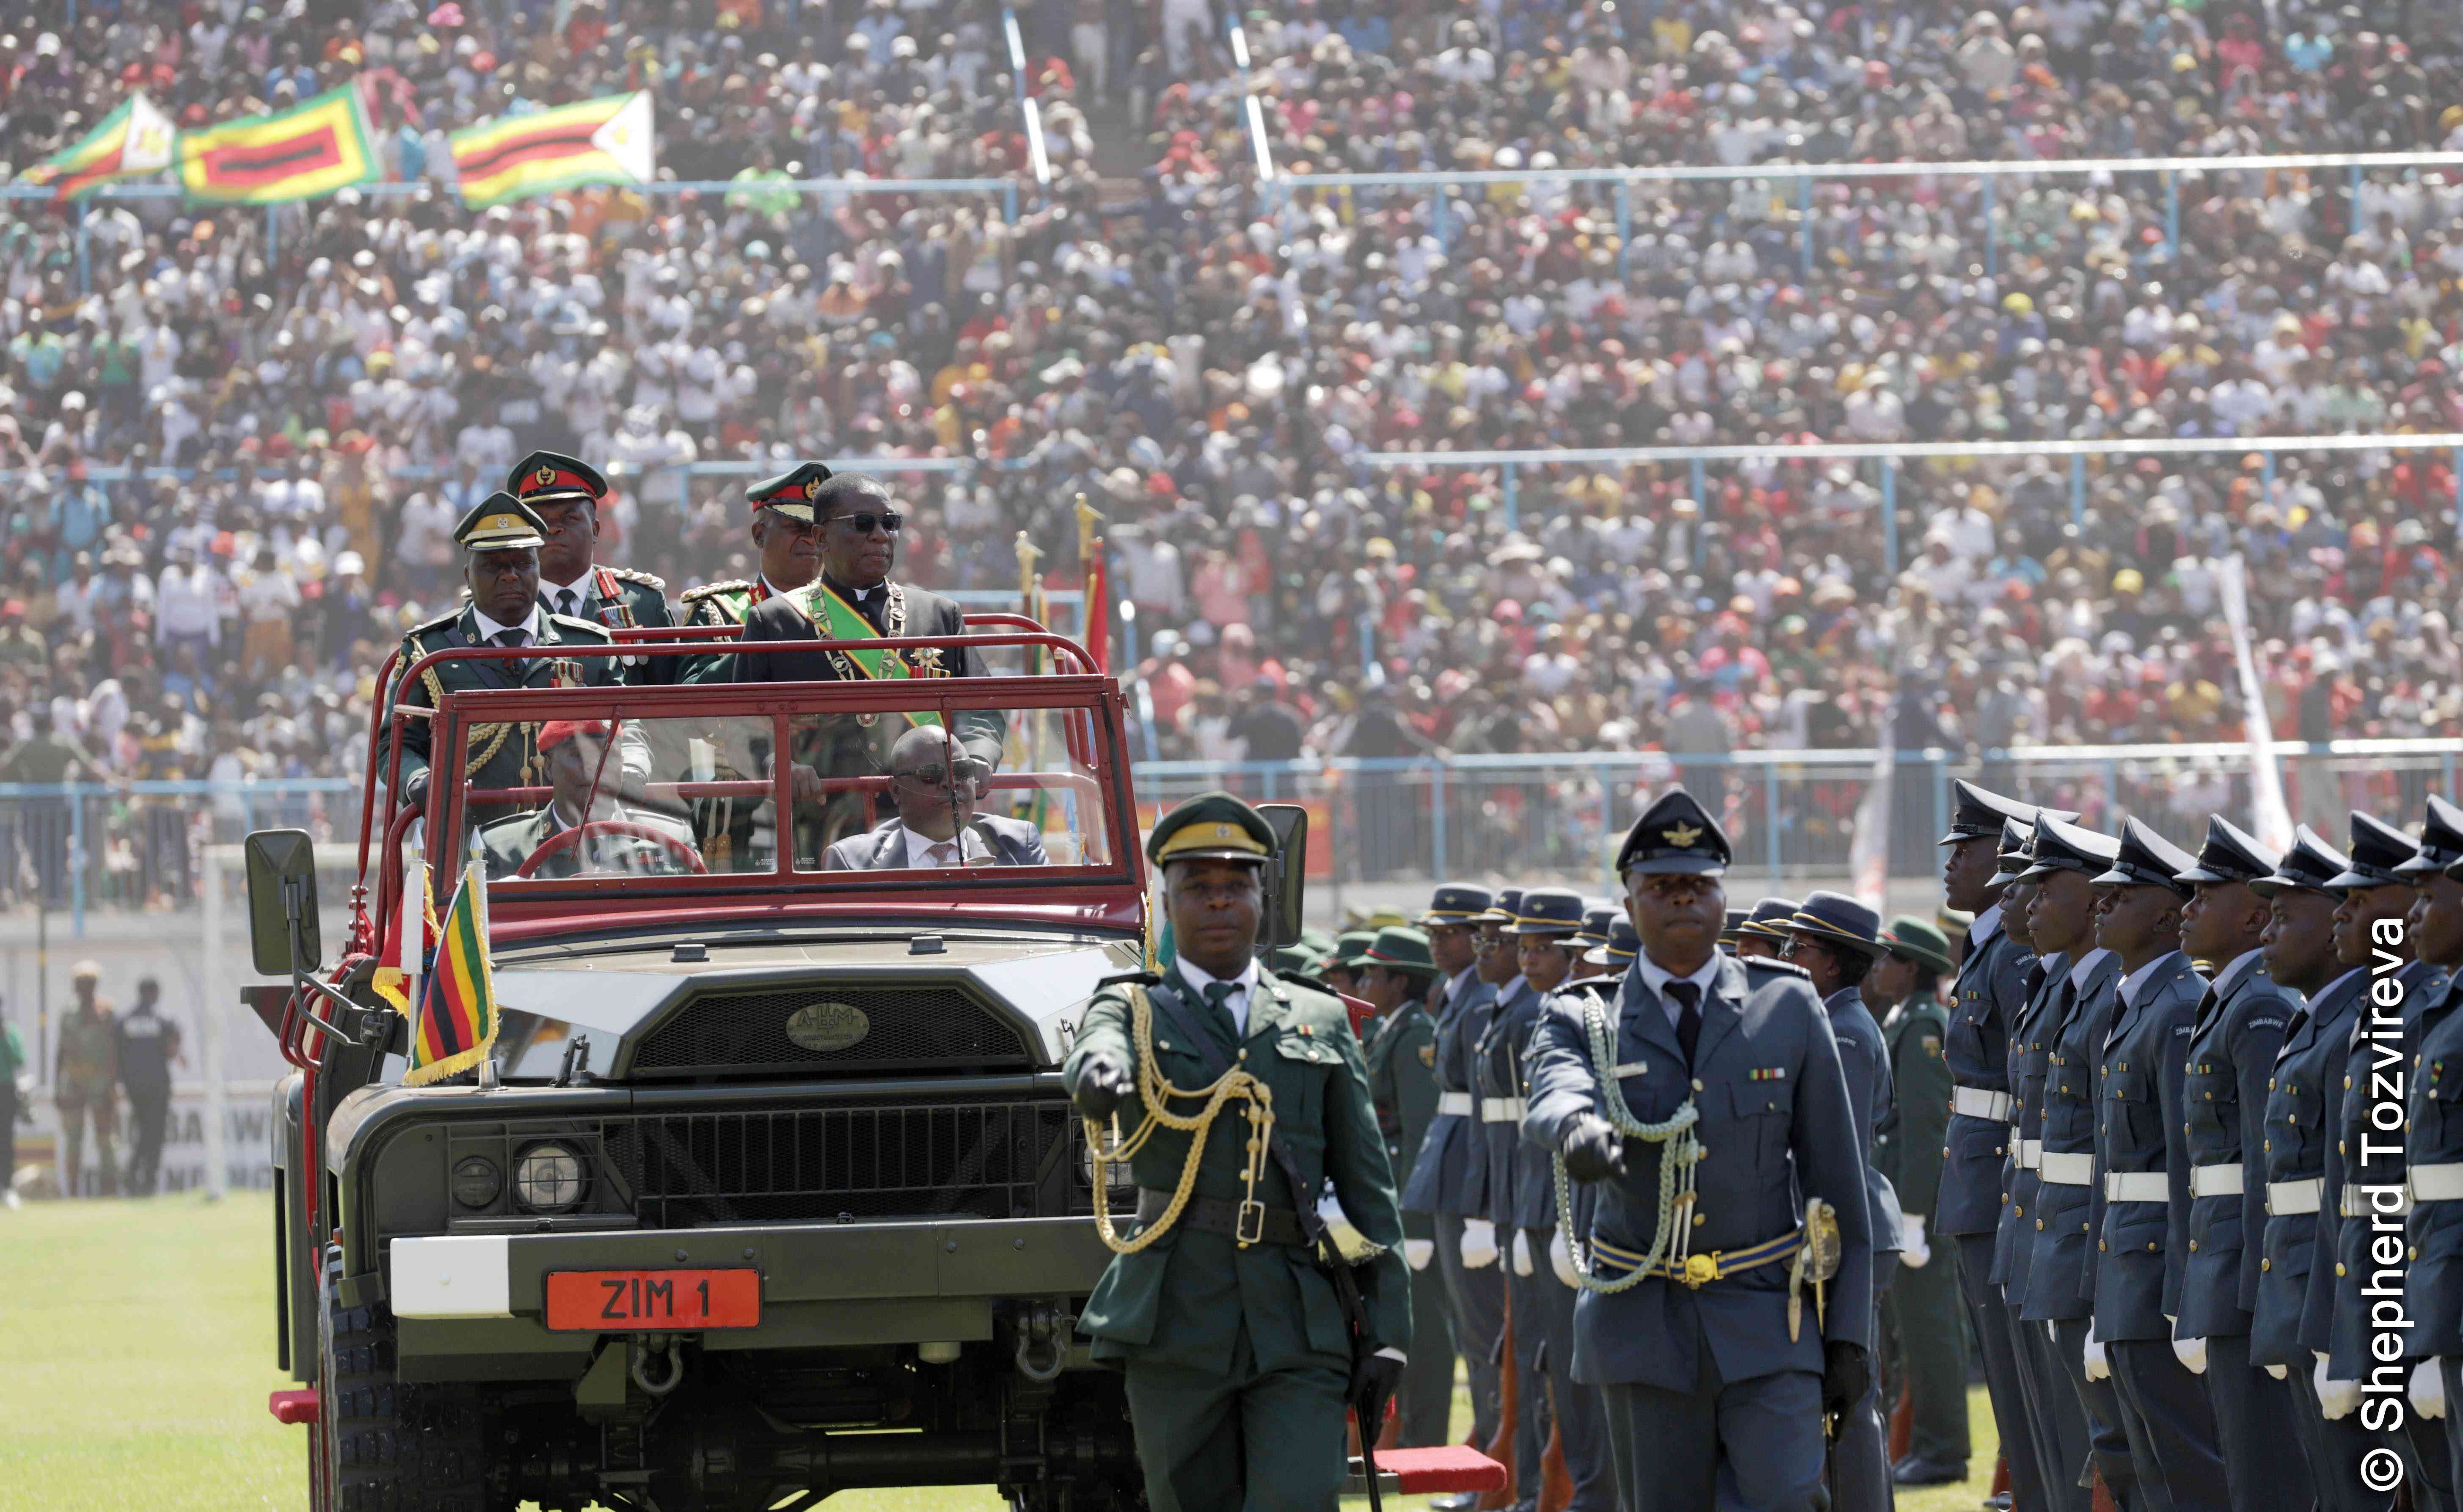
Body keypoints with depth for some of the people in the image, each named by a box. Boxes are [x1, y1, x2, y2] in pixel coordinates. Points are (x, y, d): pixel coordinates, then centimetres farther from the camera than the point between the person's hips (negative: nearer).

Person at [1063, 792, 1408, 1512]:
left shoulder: (1321, 1021, 13)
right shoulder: (1134, 1011, 9)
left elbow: (1368, 1184, 12)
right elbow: (1096, 1051, -17)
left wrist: (1386, 1327, 4)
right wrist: (1098, 1073, -43)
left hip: (1300, 1336, 0)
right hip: (1177, 1331, 0)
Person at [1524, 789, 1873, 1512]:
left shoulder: (1789, 1011, 4)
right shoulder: (1584, 1021, 3)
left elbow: (1838, 1180, 6)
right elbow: (1556, 1094, -21)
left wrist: (1849, 1336, 2)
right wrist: (1580, 1130, -47)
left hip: (1767, 1324, -1)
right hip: (1646, 1331, 1)